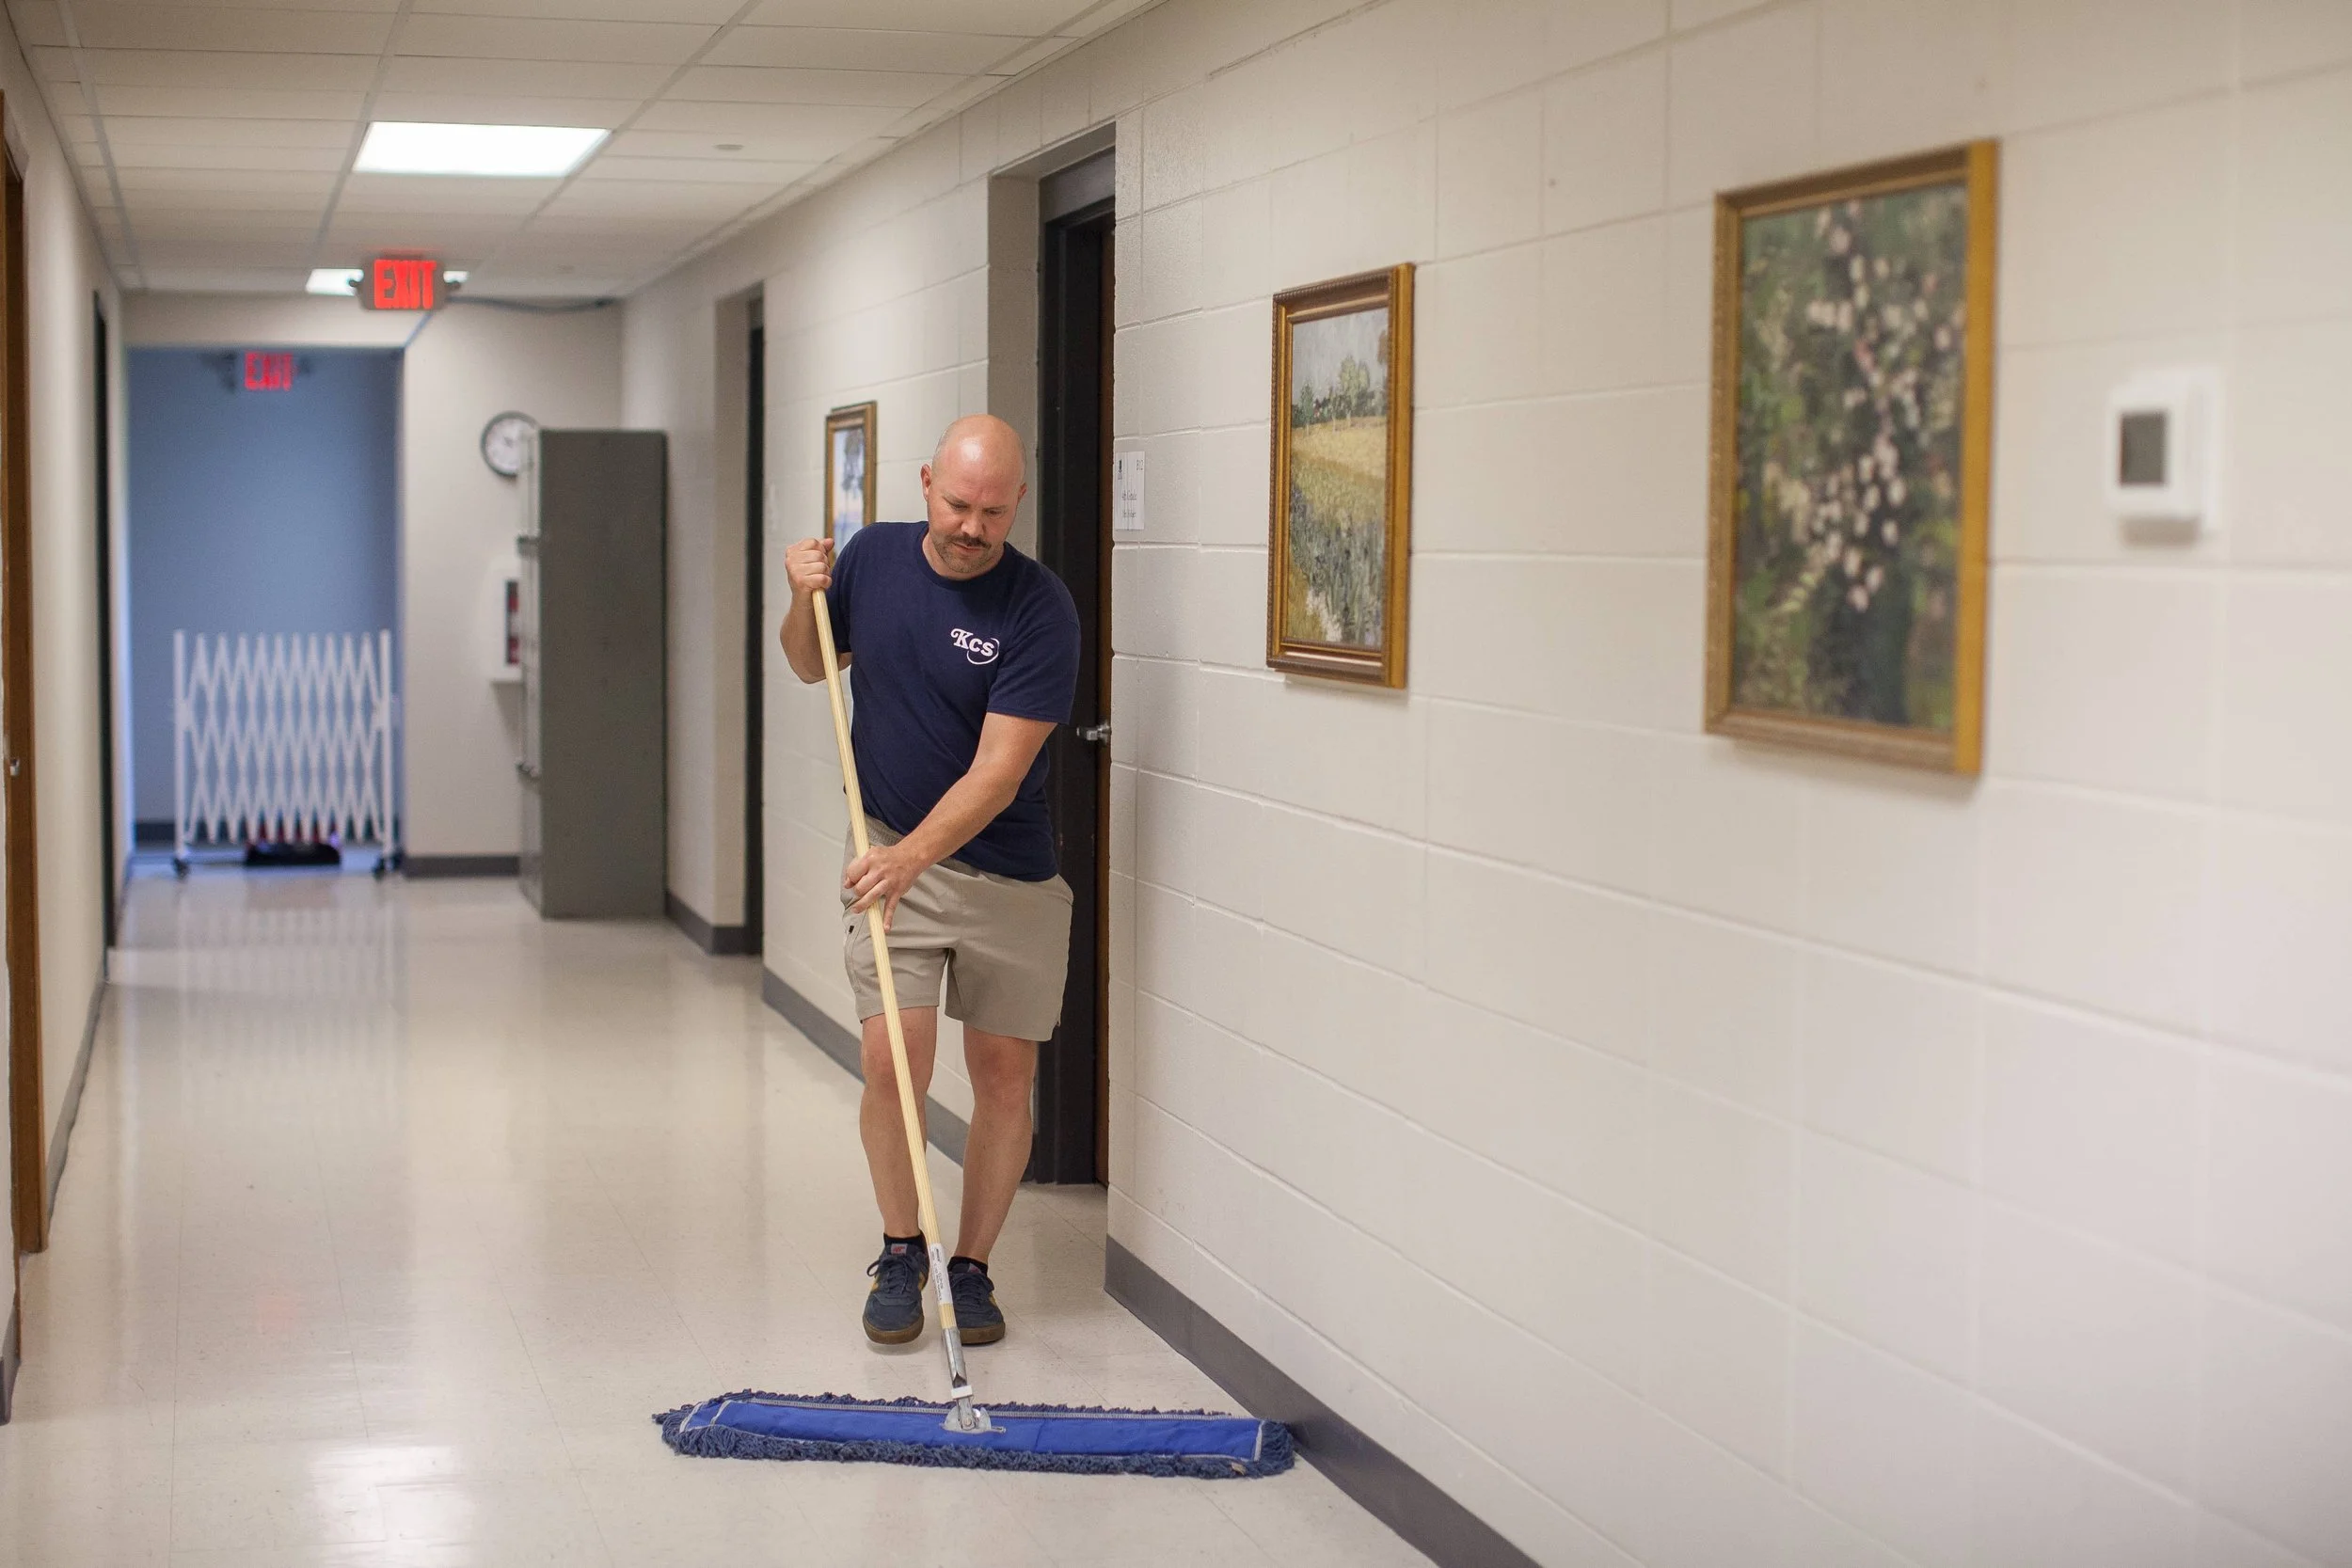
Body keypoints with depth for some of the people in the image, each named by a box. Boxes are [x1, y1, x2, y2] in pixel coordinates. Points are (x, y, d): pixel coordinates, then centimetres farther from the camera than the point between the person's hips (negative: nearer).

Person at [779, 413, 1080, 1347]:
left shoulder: (1040, 611, -16)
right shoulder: (872, 557, -2)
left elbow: (998, 770, -21)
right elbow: (812, 665, 15)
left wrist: (913, 853, -34)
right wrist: (804, 602, -6)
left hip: (1006, 874, -2)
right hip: (890, 854, 2)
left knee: (1005, 1072, 3)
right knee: (893, 1060, -10)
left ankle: (970, 1266, 18)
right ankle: (900, 1253, 10)